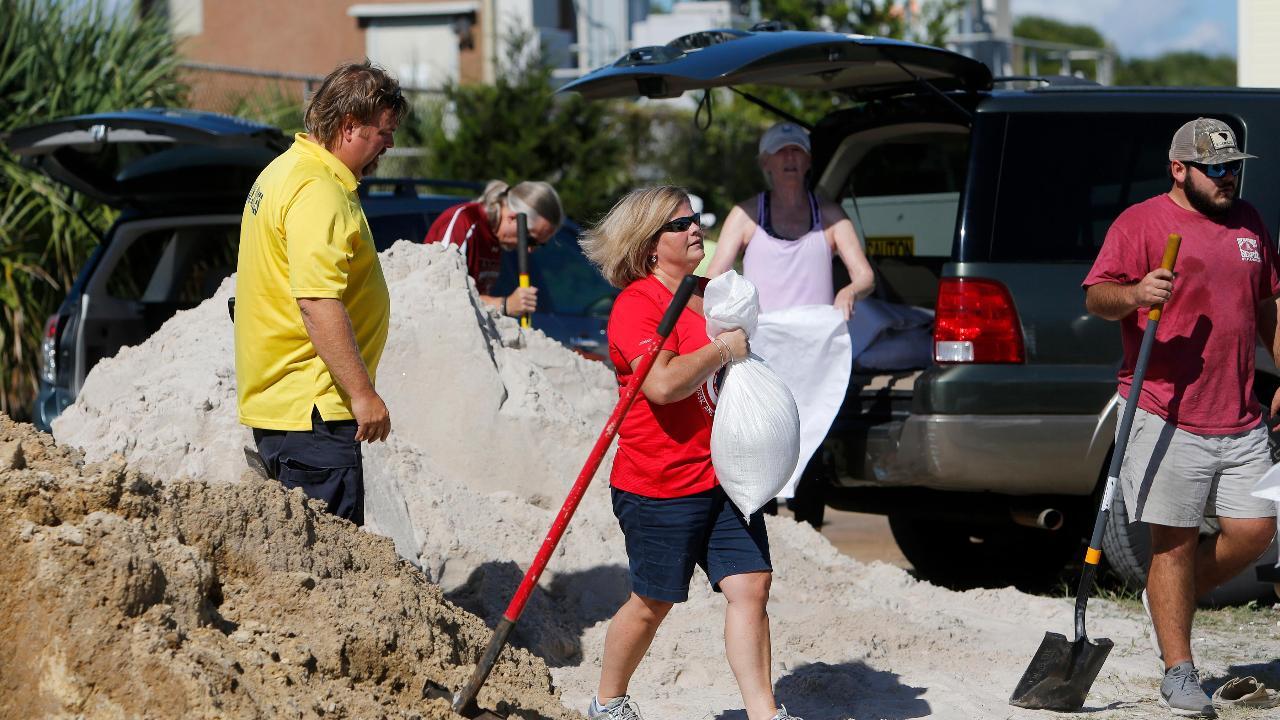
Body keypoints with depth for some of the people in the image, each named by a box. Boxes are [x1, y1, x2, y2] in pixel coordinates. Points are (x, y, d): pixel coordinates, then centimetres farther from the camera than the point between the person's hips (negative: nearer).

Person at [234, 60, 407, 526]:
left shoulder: (285, 171, 17)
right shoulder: (319, 192, -17)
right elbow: (318, 303, -26)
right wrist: (363, 392, -25)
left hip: (275, 399, 11)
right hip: (310, 411, -11)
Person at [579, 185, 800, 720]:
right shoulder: (637, 303, -13)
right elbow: (663, 383, -29)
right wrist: (724, 349, -18)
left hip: (723, 474, 7)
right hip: (661, 485, -7)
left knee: (751, 585, -3)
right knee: (653, 601, 5)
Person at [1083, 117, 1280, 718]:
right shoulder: (1141, 223, -3)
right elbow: (1095, 295, -10)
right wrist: (1133, 294, -31)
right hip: (1166, 415, -6)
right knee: (1174, 540, -4)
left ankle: (1172, 598, 26)